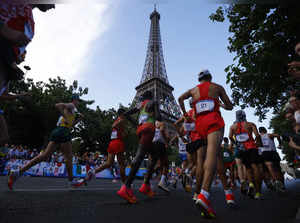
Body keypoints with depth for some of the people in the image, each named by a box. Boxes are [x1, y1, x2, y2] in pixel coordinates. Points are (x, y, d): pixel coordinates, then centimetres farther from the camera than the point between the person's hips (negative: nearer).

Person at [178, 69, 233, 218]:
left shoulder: (194, 90, 20)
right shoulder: (217, 87, 16)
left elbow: (181, 98, 5)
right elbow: (230, 106, 17)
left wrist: (184, 113, 18)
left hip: (199, 124, 4)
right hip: (214, 122, -3)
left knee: (200, 160, 6)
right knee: (212, 155, -21)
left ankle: (200, 193, 10)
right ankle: (204, 195, -38)